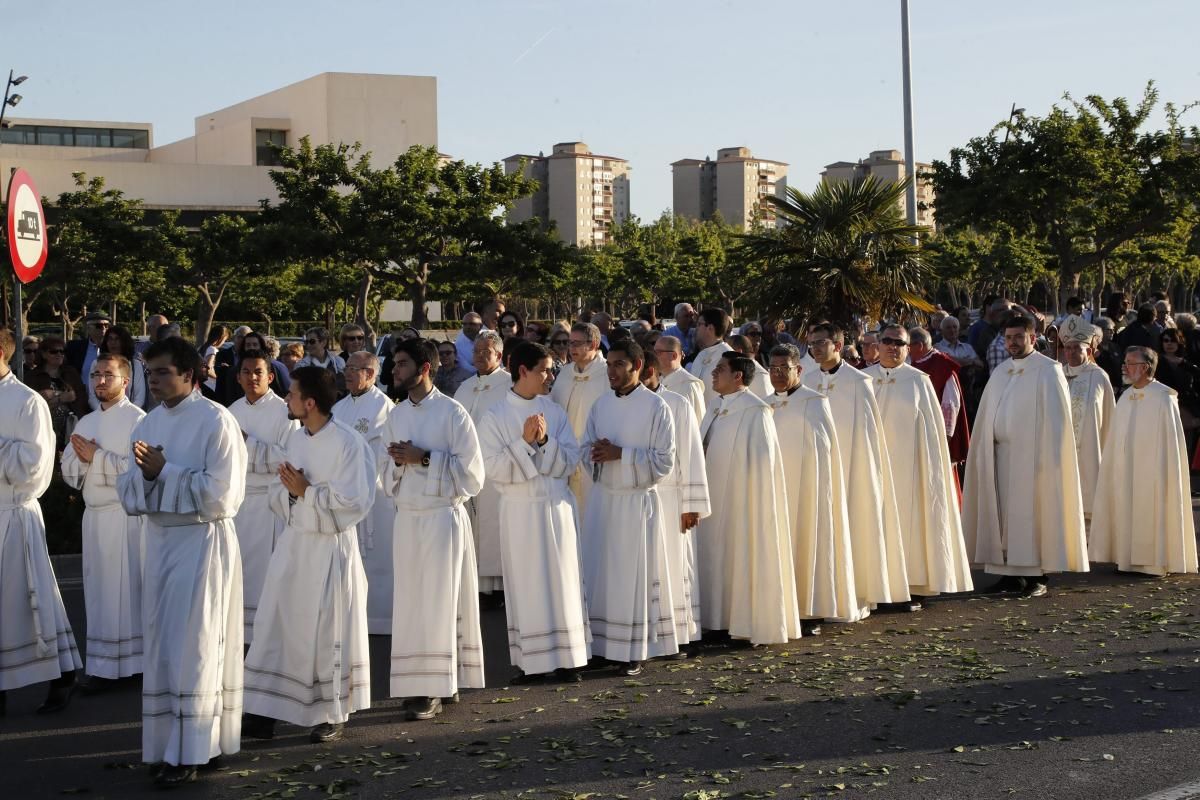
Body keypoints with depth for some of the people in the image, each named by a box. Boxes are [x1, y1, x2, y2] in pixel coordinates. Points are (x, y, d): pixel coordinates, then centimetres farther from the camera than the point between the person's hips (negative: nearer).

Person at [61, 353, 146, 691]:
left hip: (127, 515, -7)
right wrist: (84, 459, -10)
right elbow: (69, 470, 11)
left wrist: (96, 457, -11)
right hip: (93, 515, 7)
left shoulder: (137, 419, -7)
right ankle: (103, 665, 15)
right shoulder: (85, 423, 16)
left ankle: (137, 661, 1)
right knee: (98, 590, 9)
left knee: (128, 588, -5)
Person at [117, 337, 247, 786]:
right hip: (159, 539, 7)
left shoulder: (216, 421, -12)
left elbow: (222, 494, -18)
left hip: (202, 541, -7)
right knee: (161, 643, 10)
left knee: (193, 646, -3)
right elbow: (128, 490, 10)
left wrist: (163, 471, -16)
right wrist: (143, 472, -12)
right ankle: (167, 742, 19)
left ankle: (189, 752, 4)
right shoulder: (147, 424, 9)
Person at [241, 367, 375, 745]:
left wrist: (307, 490, -17)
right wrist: (287, 488, -9)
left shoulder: (348, 443, -14)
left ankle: (331, 716, 17)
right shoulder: (295, 438, 9)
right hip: (293, 543, 7)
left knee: (326, 632, 3)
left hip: (330, 547, -7)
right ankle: (263, 713, 14)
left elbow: (354, 501, -18)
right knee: (275, 626, 6)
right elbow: (278, 490, 14)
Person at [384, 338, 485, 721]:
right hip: (407, 517, 5)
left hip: (443, 516, -5)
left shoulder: (452, 413, -8)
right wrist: (398, 462, -5)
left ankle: (435, 690, 1)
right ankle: (418, 684, 14)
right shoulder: (396, 415, 10)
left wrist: (425, 458, -16)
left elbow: (472, 474, -9)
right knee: (411, 601, 6)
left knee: (438, 602, -3)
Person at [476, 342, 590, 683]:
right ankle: (529, 659, 11)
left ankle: (566, 656, 15)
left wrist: (544, 441, -15)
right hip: (520, 510, -3)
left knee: (563, 580, 7)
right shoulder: (494, 416, -5)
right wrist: (524, 442, -20)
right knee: (525, 584, 3)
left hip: (557, 506, 3)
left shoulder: (554, 411, 5)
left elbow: (570, 461, 0)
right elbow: (493, 468, -11)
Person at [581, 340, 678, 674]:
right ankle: (602, 646, 16)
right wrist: (597, 454, -9)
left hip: (637, 501, -5)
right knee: (599, 573, 6)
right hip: (602, 497, 5)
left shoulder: (656, 407, -9)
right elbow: (586, 448, 14)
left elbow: (664, 461, -11)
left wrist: (621, 454, -18)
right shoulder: (600, 404, 8)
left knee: (635, 575, 0)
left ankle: (635, 652, 8)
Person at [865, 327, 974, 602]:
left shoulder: (918, 381, 2)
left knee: (908, 519, -1)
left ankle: (912, 587, 3)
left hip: (906, 465, -2)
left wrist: (930, 467, -3)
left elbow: (931, 427, 2)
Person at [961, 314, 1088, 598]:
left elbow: (1056, 418, -9)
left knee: (1031, 513, -5)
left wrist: (1048, 457, -15)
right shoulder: (1000, 373, 15)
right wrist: (983, 453, 8)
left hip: (1030, 456, -6)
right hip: (999, 455, 6)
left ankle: (1037, 577, 0)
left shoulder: (1048, 371, -4)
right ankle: (1011, 573, 10)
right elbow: (986, 417, 16)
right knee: (1003, 514, 4)